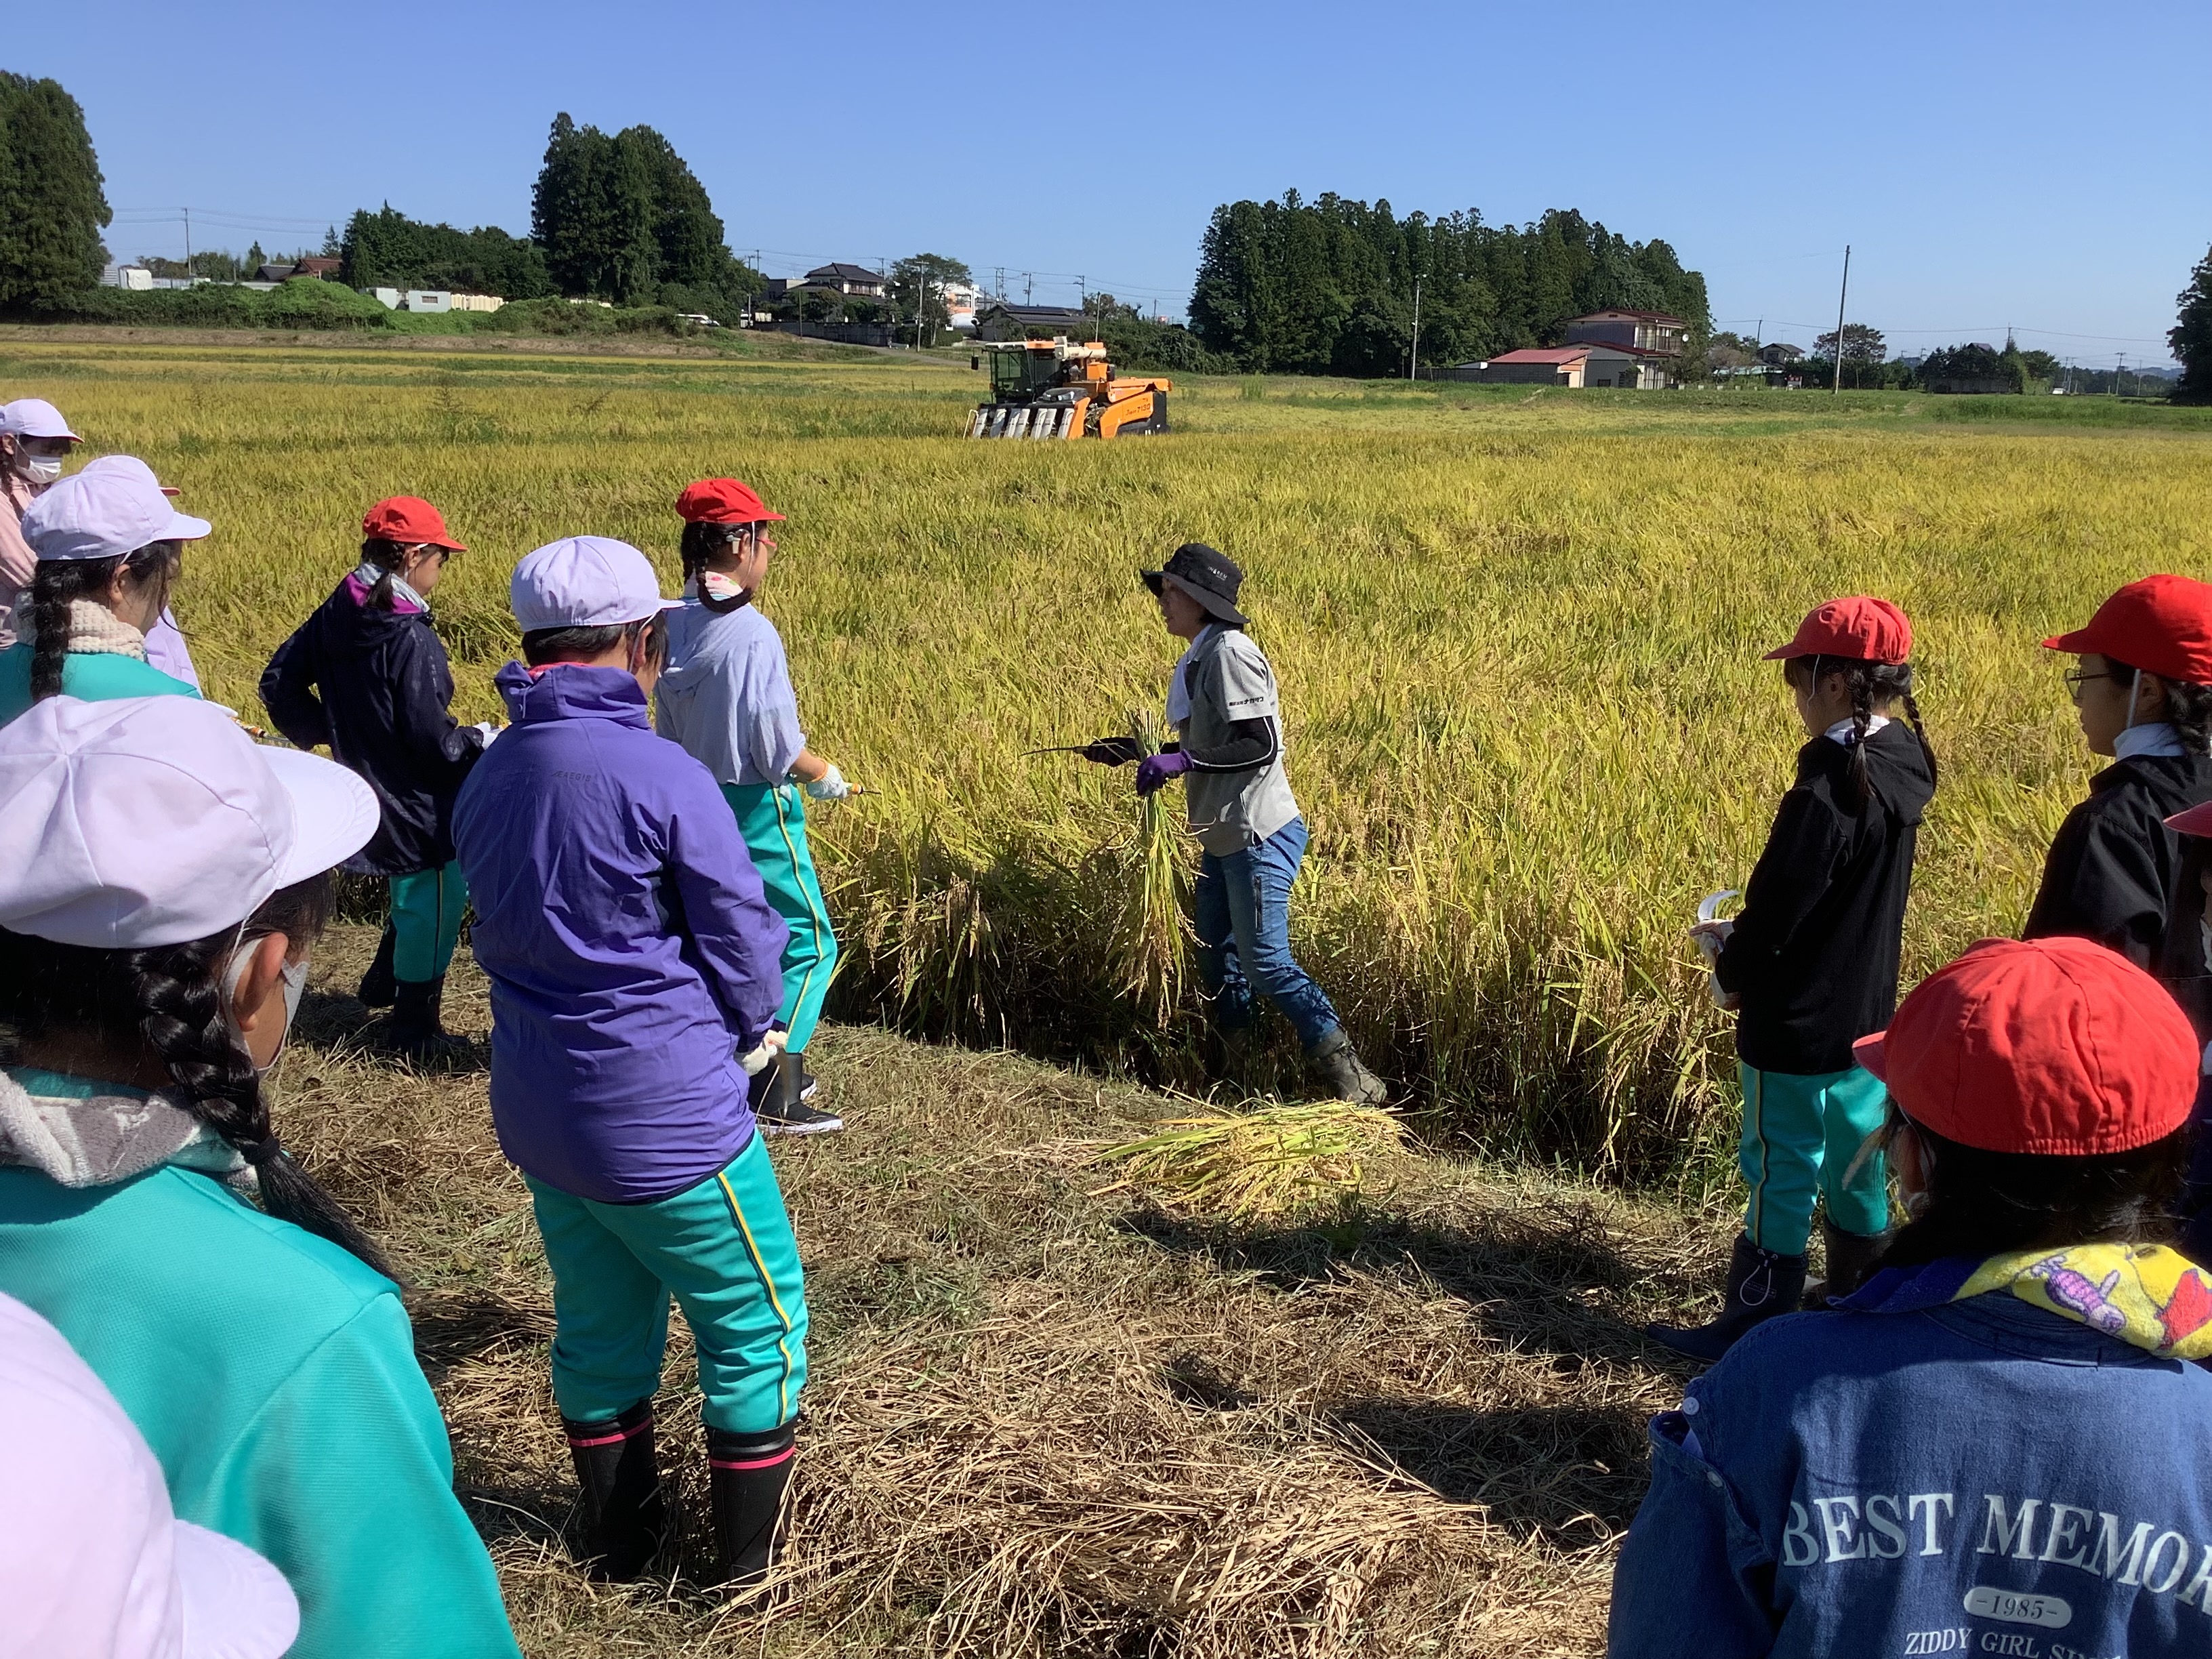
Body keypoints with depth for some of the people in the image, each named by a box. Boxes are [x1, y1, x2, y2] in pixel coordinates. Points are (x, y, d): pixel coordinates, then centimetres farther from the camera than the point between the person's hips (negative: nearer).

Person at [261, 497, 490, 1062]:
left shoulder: (335, 616, 1)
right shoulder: (411, 639, -25)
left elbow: (279, 684, 9)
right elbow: (431, 739, -26)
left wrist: (324, 732, 19)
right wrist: (484, 743, -9)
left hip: (365, 785, 8)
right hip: (418, 804, -8)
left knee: (413, 895, 28)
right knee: (433, 905, 7)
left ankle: (384, 983, 38)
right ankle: (415, 1030, 19)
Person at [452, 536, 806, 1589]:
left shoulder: (485, 782, 0)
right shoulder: (663, 778, -22)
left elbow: (506, 934, 11)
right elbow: (745, 953, -14)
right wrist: (747, 1032, 7)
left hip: (538, 1109, 7)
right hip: (665, 1118, -7)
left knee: (597, 1327, 23)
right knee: (756, 1327, 13)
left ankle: (618, 1534, 39)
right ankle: (750, 1557, 25)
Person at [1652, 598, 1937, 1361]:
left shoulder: (1826, 795, -27)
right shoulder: (1901, 770, 1)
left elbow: (1777, 912, -21)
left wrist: (1733, 972, -2)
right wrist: (1743, 938, 9)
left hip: (1798, 1026, -8)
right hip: (1867, 1013, 9)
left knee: (1781, 1176, 4)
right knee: (1857, 1168, 19)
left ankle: (1755, 1326, 17)